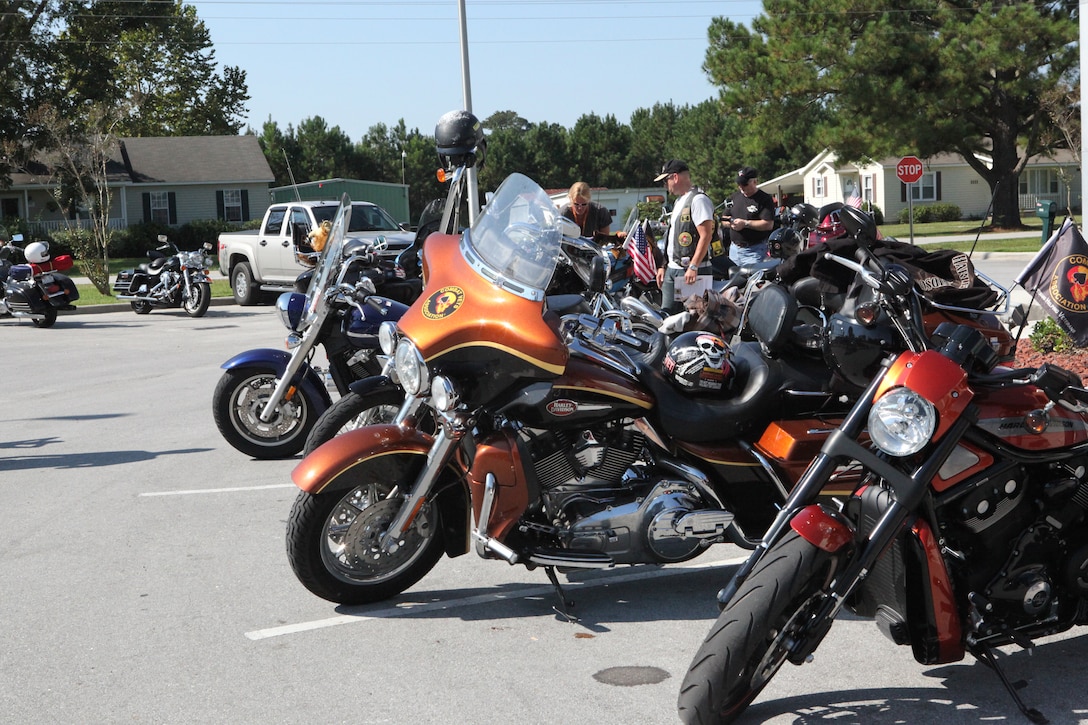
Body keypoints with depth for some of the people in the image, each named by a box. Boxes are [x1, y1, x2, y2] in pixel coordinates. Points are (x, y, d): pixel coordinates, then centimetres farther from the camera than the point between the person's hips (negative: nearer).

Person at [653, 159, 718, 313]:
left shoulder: (698, 199, -10)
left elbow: (706, 236, -19)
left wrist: (693, 267, -23)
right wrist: (664, 266, 21)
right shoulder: (679, 201, 22)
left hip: (691, 272, -10)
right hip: (672, 270, 10)